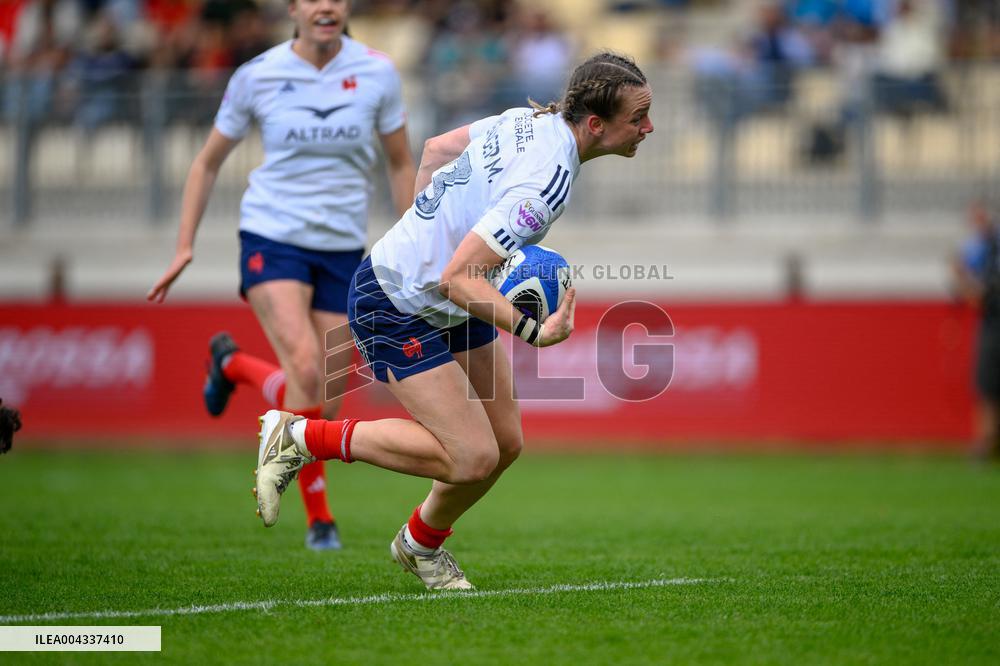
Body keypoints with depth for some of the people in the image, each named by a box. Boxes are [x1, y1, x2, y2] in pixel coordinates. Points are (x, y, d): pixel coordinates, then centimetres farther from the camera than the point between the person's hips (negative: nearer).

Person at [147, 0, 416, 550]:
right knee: (306, 372, -25)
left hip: (343, 248, 3)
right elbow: (208, 162, 7)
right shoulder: (258, 75, -5)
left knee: (326, 406, 2)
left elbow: (400, 164, 9)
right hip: (272, 238, -3)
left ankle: (233, 364, 33)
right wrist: (184, 247, 0)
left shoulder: (377, 73, -3)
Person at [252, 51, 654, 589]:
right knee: (471, 458, -13)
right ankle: (300, 438, -2)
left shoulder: (528, 119, -1)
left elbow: (436, 148, 15)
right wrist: (535, 333, -38)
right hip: (394, 308, -10)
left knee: (505, 442, 9)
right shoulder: (546, 183, -30)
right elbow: (458, 278, -33)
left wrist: (427, 230, 23)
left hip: (449, 304, 10)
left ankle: (422, 543, 33)